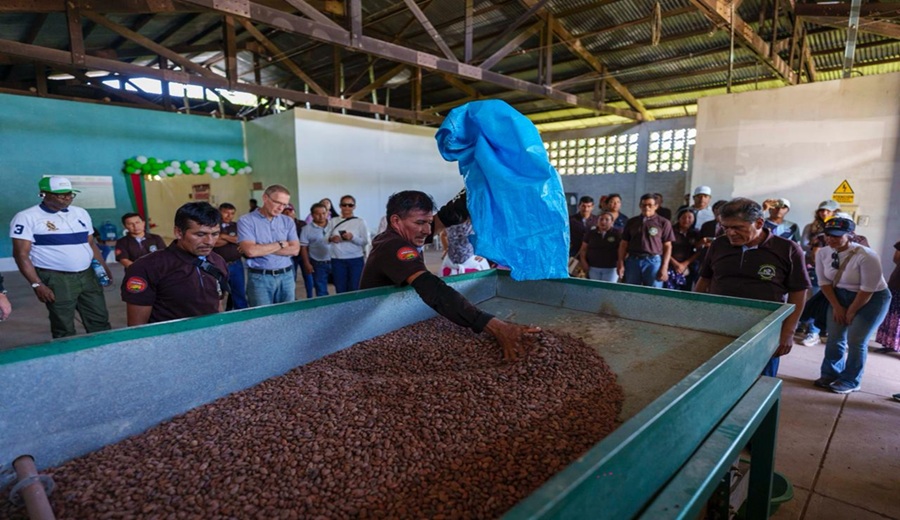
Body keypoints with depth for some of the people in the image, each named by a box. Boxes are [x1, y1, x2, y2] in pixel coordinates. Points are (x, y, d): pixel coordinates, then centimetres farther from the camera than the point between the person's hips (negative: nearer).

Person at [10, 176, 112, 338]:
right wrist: (37, 284, -15)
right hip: (55, 279, -5)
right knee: (64, 328, 3)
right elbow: (21, 254, -8)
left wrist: (104, 268, 9)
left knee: (100, 321, 7)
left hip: (87, 275, 5)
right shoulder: (27, 217, -6)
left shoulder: (80, 213, 10)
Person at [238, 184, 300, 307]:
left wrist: (262, 248, -10)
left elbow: (294, 249, -4)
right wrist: (281, 244, -7)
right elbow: (250, 251, -18)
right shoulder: (246, 221, -5)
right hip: (259, 278, -4)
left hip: (286, 276, 4)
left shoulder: (288, 222, 7)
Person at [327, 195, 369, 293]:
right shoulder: (333, 221, 7)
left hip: (356, 260, -2)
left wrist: (353, 237, -19)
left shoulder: (360, 222, 0)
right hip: (337, 260, 2)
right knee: (340, 289, 6)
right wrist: (331, 239, -14)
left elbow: (365, 241, -3)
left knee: (355, 289, 2)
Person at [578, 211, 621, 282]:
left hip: (610, 269, -2)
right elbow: (583, 249, 9)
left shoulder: (617, 234, 0)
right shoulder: (591, 233, 7)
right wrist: (583, 261, -4)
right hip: (593, 268, 2)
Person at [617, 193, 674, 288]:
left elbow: (667, 246, 3)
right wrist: (621, 263, 2)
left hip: (653, 261, -2)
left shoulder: (663, 223, 4)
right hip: (632, 261, 3)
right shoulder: (631, 222, 12)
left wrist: (664, 267, -5)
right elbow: (623, 244, 11)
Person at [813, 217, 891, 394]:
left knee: (856, 341, -3)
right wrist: (837, 307, -5)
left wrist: (851, 312, -14)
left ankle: (850, 381, 12)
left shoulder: (866, 256, -27)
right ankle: (830, 373, 21)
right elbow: (824, 281, -3)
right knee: (834, 338, 6)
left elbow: (868, 289, -22)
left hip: (872, 298, -5)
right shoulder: (822, 253, -12)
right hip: (840, 296, 5)